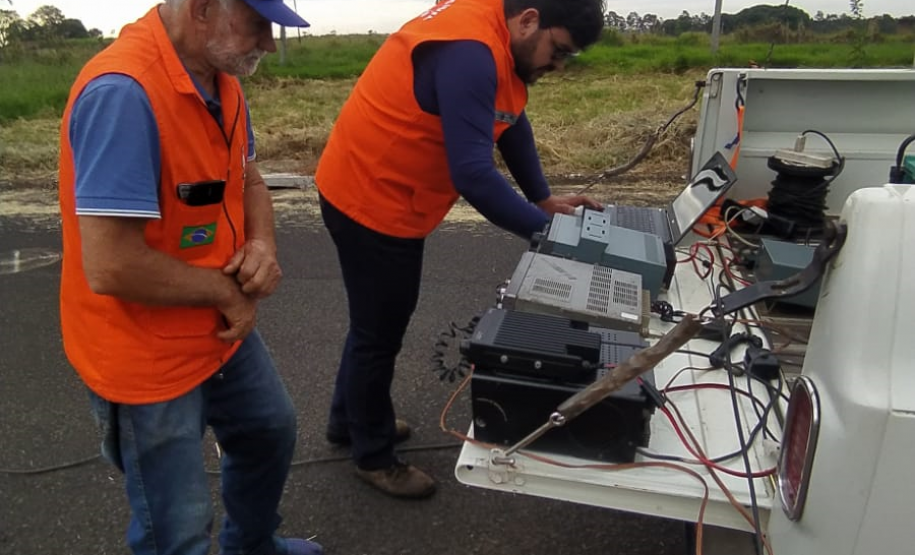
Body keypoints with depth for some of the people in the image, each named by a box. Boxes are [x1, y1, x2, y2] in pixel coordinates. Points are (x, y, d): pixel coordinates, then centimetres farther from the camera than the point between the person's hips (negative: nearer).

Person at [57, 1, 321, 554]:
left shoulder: (220, 78, -2)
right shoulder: (122, 92, -30)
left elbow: (247, 179, 12)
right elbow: (110, 267, -32)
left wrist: (262, 244, -9)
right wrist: (228, 290, -17)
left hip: (224, 330, 9)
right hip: (148, 358, -9)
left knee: (271, 432, 28)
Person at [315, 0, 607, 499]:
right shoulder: (469, 52, -29)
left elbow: (511, 121, 9)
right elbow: (473, 176, -34)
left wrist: (543, 199, 0)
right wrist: (548, 231, -26)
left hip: (383, 193, 10)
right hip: (370, 199, -10)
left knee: (379, 321, 23)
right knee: (380, 331, 6)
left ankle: (349, 420, 44)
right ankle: (374, 456, 28)